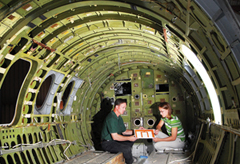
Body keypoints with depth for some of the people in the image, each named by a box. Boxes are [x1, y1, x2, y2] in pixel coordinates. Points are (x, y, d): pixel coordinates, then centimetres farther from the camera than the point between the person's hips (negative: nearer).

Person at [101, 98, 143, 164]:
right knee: (127, 148, -28)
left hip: (115, 140, 10)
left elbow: (124, 131, 18)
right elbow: (115, 137, -26)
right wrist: (129, 138, -22)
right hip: (107, 143, -10)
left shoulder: (119, 118, 10)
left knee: (133, 138, 12)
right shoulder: (111, 118, -23)